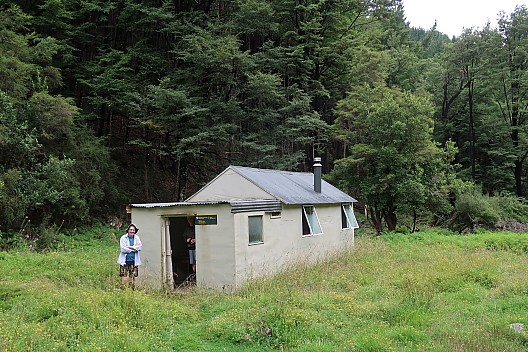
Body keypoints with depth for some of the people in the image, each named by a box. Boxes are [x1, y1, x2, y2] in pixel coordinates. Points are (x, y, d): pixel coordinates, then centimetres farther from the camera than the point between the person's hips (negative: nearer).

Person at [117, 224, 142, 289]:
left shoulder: (137, 238, 9)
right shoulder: (123, 238, -1)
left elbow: (140, 247, -6)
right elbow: (123, 249, -13)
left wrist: (130, 247, -12)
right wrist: (134, 248, -8)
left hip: (134, 261, 3)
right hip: (125, 261, -3)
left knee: (133, 278, 6)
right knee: (124, 278, -7)